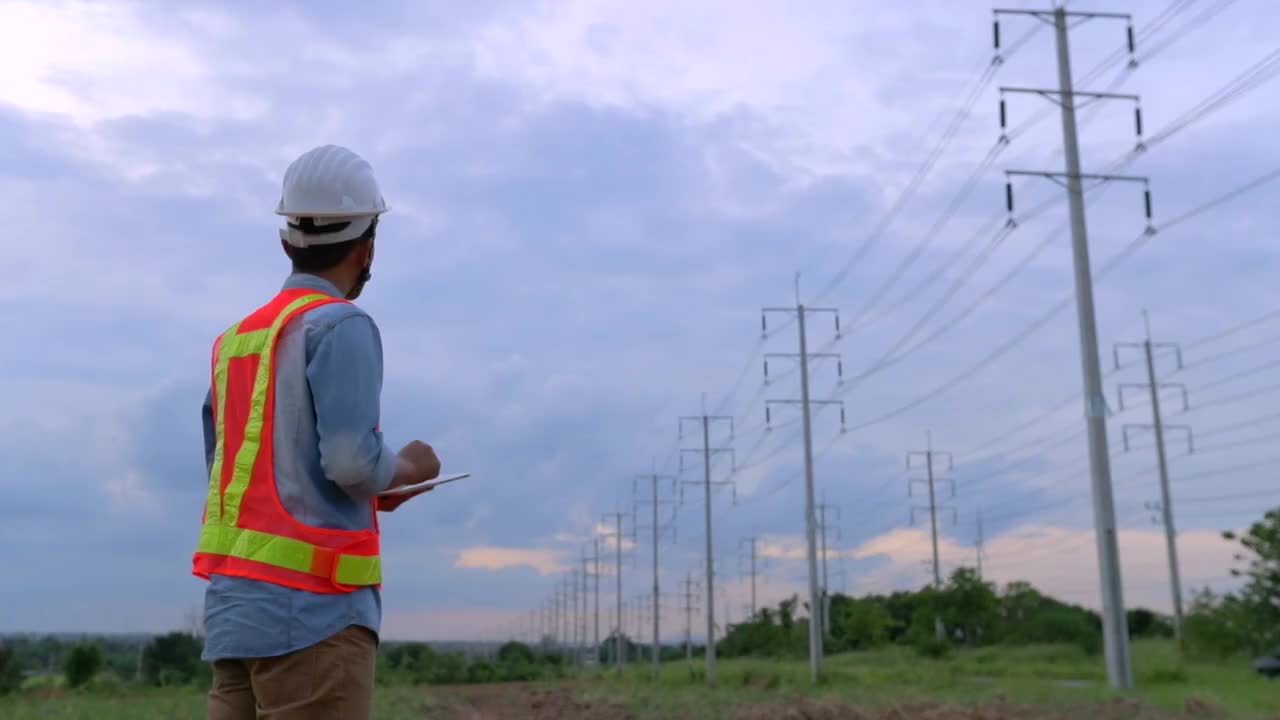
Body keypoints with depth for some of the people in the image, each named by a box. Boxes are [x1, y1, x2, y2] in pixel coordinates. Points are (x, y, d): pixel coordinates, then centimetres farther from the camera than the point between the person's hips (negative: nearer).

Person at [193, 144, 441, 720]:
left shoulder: (235, 341, 17)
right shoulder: (339, 326, -8)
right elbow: (354, 460, -18)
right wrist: (410, 469, 3)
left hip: (234, 606, 8)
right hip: (312, 608, -8)